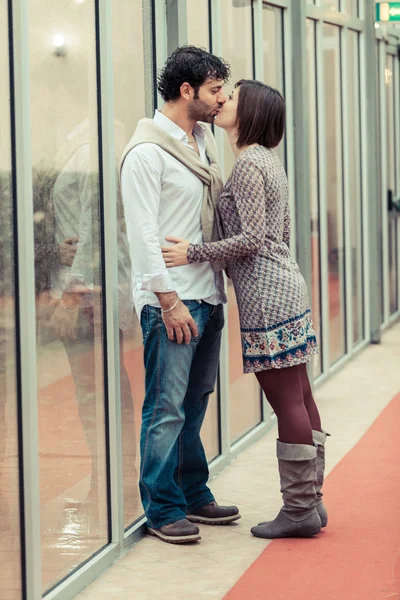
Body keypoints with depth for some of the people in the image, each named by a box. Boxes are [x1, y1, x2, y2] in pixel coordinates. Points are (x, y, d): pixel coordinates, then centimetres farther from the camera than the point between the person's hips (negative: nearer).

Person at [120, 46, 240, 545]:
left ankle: (194, 495, 23)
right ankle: (162, 510, 3)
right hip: (171, 301, -8)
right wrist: (169, 301, -18)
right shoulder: (146, 151, -11)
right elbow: (143, 233, -15)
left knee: (194, 403, 14)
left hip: (207, 296, 8)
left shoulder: (203, 143, 15)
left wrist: (215, 289, 15)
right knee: (167, 407, -4)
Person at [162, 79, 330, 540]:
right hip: (284, 284, 10)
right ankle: (309, 500, 16)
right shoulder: (268, 160, 16)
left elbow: (252, 238, -19)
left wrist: (194, 253, -14)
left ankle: (299, 509, -2)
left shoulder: (248, 164, -13)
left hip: (266, 295, -10)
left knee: (287, 401, -6)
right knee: (299, 398, 10)